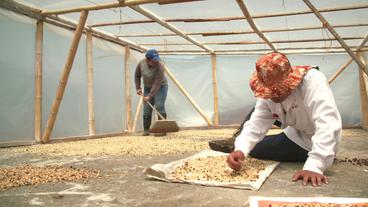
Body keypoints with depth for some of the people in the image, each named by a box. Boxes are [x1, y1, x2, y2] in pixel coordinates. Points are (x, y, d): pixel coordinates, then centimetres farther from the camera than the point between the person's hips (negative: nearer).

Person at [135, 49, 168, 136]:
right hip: (147, 88, 5)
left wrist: (150, 96, -36)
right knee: (146, 108, 1)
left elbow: (157, 83, -32)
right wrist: (138, 88, -1)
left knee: (159, 106, -18)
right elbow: (137, 76, 5)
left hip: (160, 87, -4)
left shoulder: (159, 66, -28)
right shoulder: (141, 63, -13)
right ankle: (146, 130, 10)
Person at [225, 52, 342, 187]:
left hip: (314, 143, -6)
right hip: (296, 135, 6)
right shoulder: (268, 93, -15)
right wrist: (240, 149, -38)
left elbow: (327, 125, -43)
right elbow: (256, 124, -21)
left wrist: (314, 166, -52)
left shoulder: (313, 81, -33)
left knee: (255, 148, -11)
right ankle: (233, 142, 23)